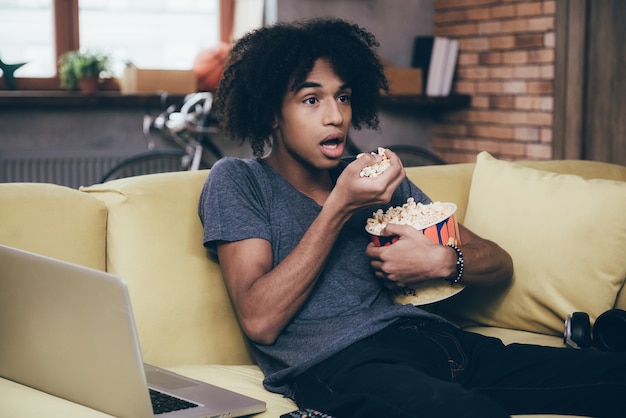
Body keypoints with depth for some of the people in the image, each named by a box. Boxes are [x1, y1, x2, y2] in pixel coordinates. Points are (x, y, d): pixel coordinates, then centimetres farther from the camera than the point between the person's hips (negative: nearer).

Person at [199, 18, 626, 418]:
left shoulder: (381, 181, 23)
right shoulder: (238, 181, 9)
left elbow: (498, 262, 22)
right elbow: (260, 322, -5)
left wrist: (442, 261, -2)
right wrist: (339, 207, -7)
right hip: (339, 362, -4)